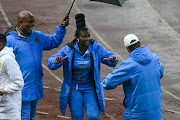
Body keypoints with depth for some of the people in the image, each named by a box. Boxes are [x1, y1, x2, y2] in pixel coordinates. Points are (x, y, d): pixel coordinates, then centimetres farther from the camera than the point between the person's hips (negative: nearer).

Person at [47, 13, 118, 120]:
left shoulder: (96, 48, -10)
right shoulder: (68, 49, -12)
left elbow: (110, 57, -3)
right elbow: (51, 62, -11)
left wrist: (112, 60, -28)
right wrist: (57, 62, -36)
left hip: (90, 88, 0)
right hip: (74, 88, 0)